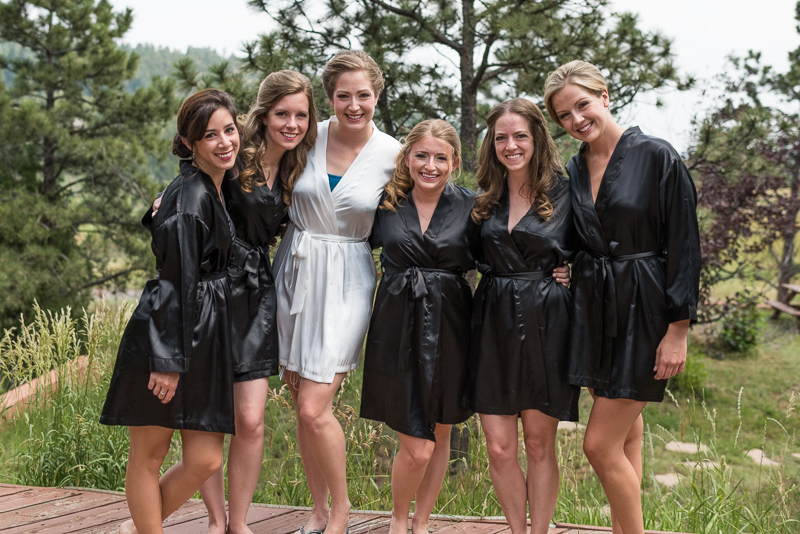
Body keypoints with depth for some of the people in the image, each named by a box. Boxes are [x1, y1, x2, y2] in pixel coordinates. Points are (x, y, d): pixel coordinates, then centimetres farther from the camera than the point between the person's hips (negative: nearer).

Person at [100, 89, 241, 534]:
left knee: (205, 461, 6)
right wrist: (169, 359, -18)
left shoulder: (217, 188, 14)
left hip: (205, 338, 9)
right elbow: (178, 281, -17)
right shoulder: (190, 195, -14)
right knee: (149, 457, 5)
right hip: (168, 335, -9)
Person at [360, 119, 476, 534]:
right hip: (399, 326, -1)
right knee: (416, 449, -5)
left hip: (450, 327, 2)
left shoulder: (468, 206, 1)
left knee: (440, 435, 13)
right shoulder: (385, 203, 1)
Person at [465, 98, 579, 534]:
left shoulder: (563, 193, 0)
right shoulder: (485, 200, 10)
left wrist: (571, 274, -8)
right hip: (494, 323, 3)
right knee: (499, 448, 1)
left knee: (539, 444, 5)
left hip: (545, 324, -3)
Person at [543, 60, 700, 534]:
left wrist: (678, 330, -14)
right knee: (626, 438, 13)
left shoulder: (657, 157, -10)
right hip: (594, 309, 6)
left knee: (601, 444, -8)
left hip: (643, 309, -6)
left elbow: (684, 246, -11)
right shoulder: (573, 171, 8)